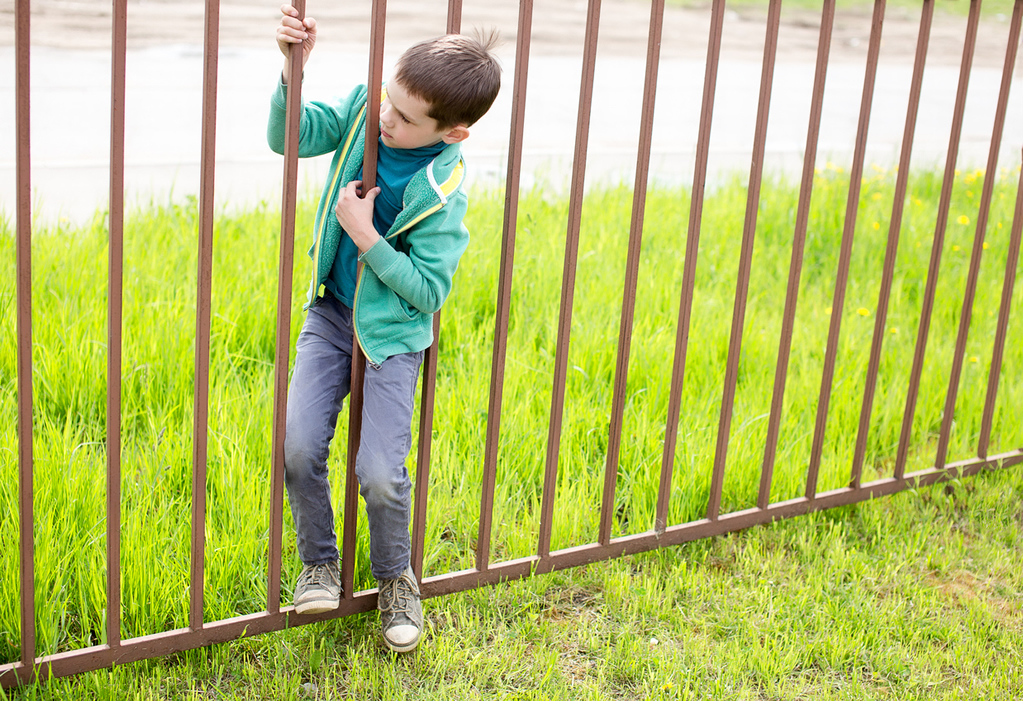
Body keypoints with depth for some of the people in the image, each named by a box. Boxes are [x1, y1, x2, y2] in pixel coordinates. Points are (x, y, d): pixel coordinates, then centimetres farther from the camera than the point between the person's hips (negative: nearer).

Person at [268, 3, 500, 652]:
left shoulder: (442, 193, -24)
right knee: (299, 447, -9)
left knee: (380, 473, -11)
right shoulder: (364, 107, -10)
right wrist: (293, 68, -19)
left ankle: (395, 576, 20)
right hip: (332, 312, 5)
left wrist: (366, 236, -26)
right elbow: (289, 138, -3)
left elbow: (429, 291, -21)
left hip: (394, 332, -4)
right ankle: (320, 563, 18)